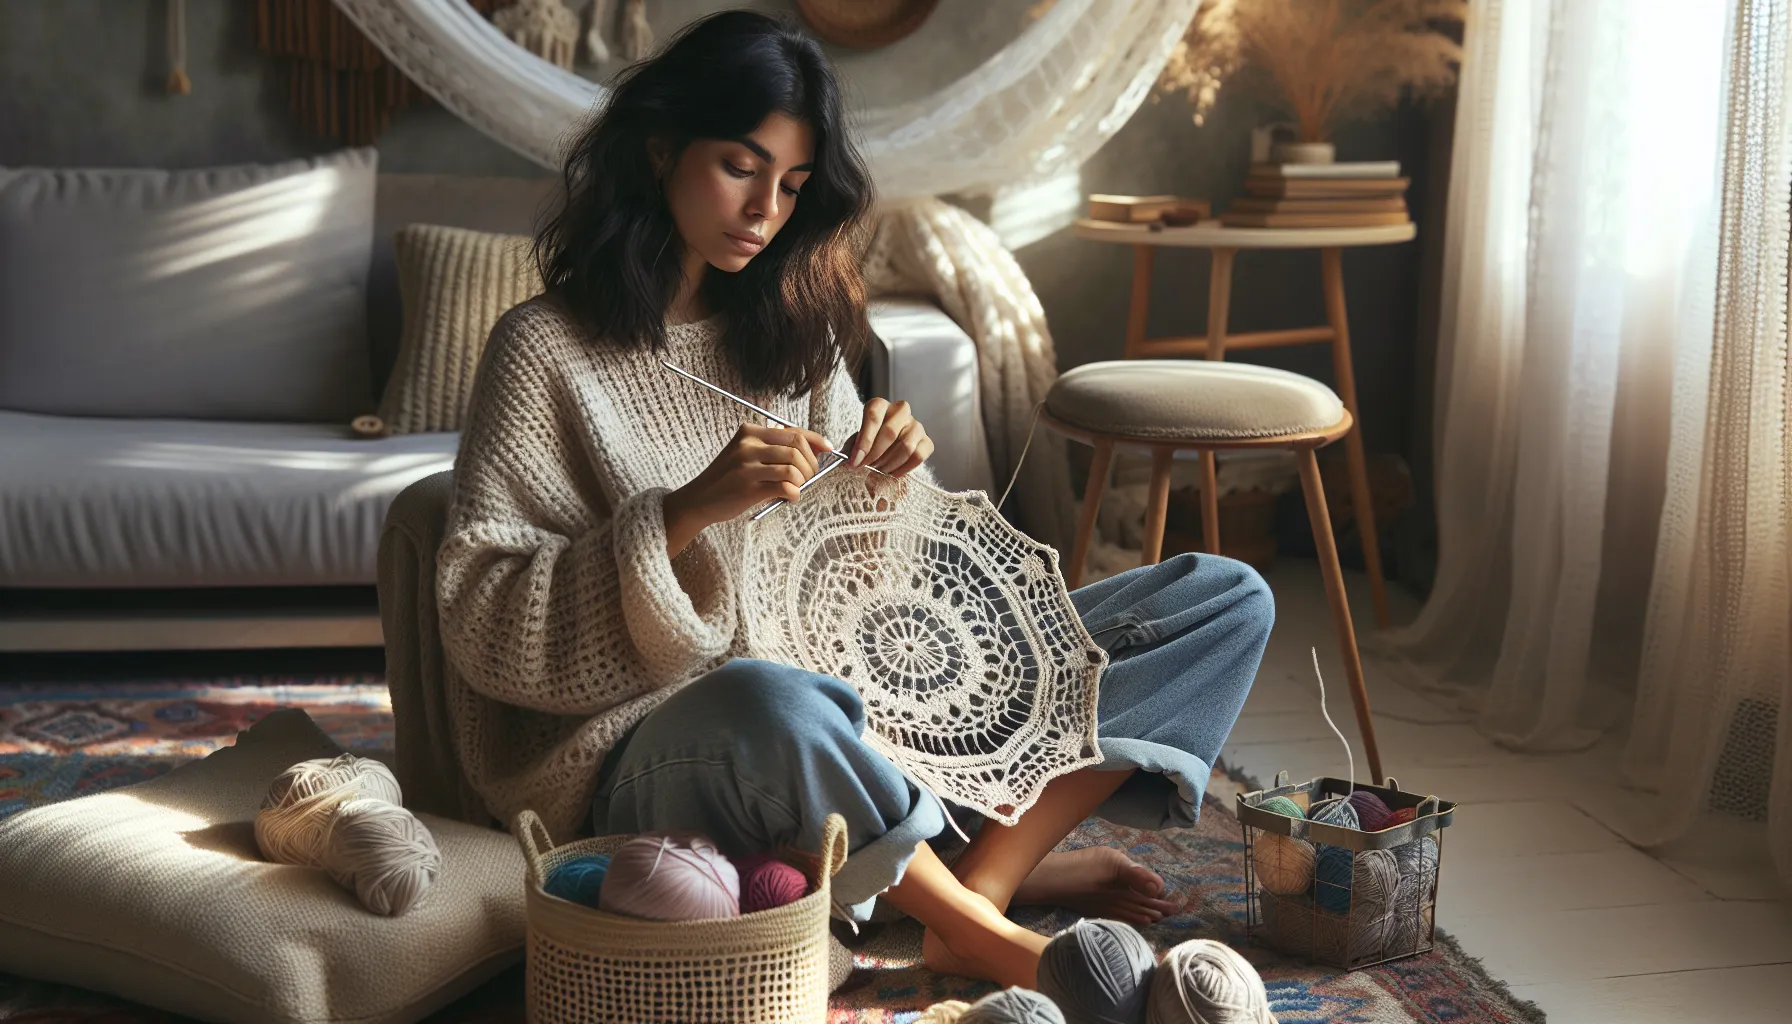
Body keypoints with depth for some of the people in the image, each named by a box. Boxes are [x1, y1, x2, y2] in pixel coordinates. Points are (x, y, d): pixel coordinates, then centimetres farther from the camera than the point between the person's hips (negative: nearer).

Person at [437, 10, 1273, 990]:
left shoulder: (793, 331, 14)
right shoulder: (546, 350, -3)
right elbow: (483, 623, -11)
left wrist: (885, 482, -6)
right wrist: (684, 514, -24)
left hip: (856, 699, 6)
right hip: (659, 754, -6)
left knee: (1228, 599, -2)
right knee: (767, 701, -45)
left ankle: (991, 871, -20)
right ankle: (992, 943, -20)